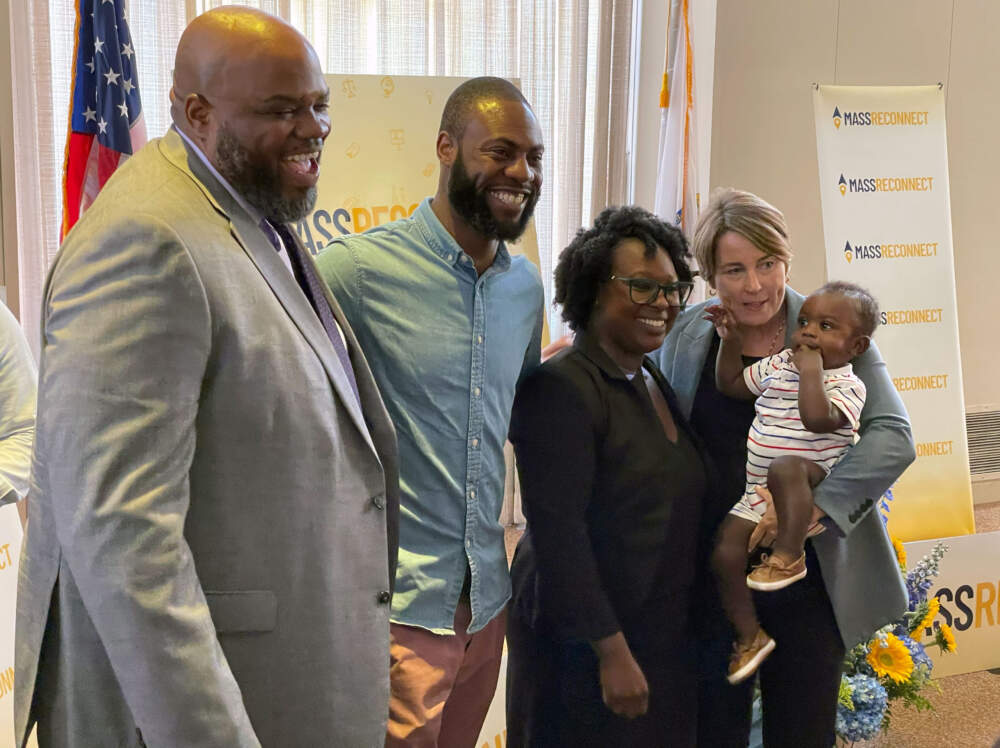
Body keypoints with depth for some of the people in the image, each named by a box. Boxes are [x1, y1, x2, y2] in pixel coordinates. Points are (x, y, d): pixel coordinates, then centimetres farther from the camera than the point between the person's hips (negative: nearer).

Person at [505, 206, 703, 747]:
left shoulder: (655, 383, 10)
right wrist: (612, 651, -22)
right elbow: (557, 534, -21)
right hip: (587, 645, -8)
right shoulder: (561, 388, -17)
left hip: (665, 637, 8)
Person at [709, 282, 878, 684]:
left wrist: (812, 368, -23)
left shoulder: (847, 386, -11)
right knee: (725, 555, -8)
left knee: (785, 468, -41)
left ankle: (789, 555, -25)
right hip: (758, 491, 6)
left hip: (810, 486, -6)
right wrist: (731, 340, 10)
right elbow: (730, 384, 21)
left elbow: (817, 417, -32)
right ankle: (750, 636, 10)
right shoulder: (778, 365, 10)